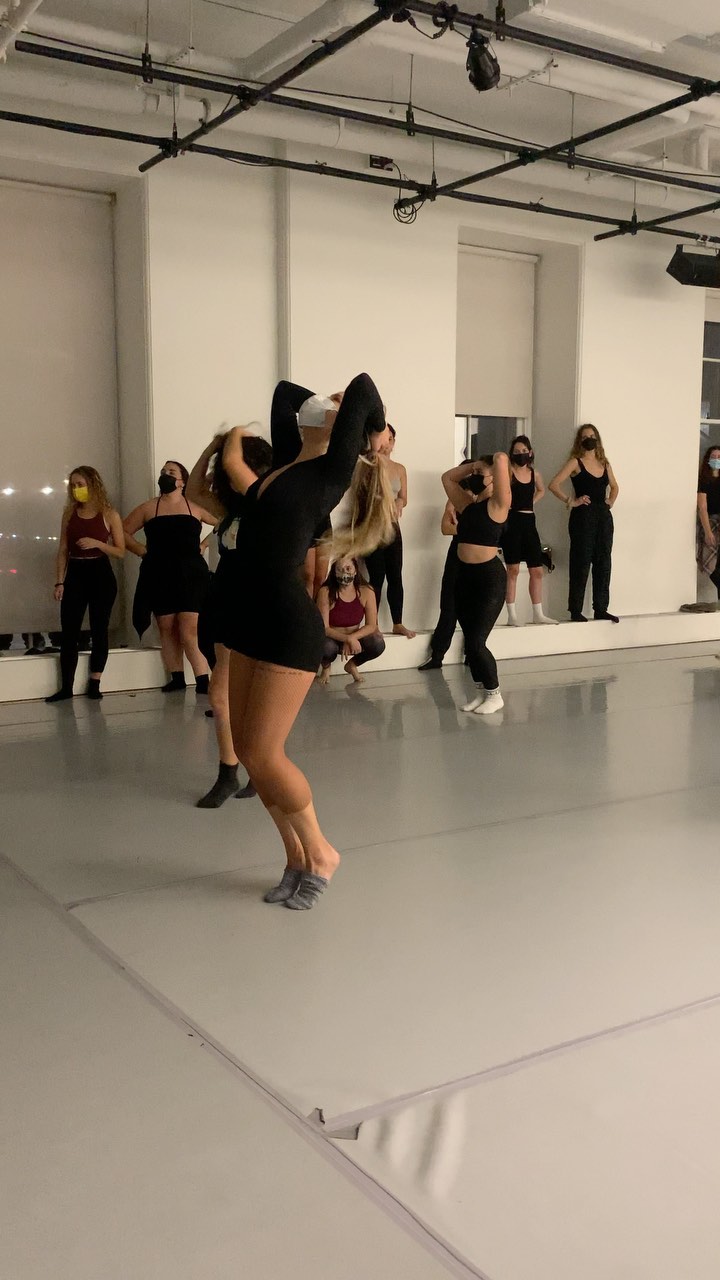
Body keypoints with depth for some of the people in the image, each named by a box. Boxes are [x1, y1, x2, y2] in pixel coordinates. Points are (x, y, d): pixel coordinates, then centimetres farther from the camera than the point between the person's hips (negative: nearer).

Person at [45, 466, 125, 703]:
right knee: (69, 631, -2)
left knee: (99, 630, 2)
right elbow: (63, 550, 6)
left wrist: (97, 543, -17)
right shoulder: (69, 513, 7)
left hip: (100, 575, -2)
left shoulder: (109, 515, -1)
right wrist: (59, 581, -2)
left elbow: (120, 552, -1)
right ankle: (66, 687, 1)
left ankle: (94, 684, 10)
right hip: (75, 575, 2)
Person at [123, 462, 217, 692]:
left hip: (191, 575, -2)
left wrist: (203, 544, 4)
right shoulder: (149, 508, 8)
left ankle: (203, 681, -9)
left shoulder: (195, 508, 5)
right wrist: (143, 551, 1)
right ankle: (176, 678, 17)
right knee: (167, 629, 7)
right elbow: (123, 532, 12)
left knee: (190, 632, -11)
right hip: (160, 577, 2)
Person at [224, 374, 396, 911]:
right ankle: (297, 857, 23)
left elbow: (361, 387, -13)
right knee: (246, 747, 9)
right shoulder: (286, 462, 14)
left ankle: (320, 853, 16)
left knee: (263, 753, -5)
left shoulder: (332, 471, -6)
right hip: (247, 618, 8)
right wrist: (326, 400, 24)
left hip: (290, 625, -8)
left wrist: (379, 432, 3)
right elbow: (283, 390, 27)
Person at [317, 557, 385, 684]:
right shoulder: (326, 592, -20)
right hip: (332, 639, -2)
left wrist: (352, 638, -29)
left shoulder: (366, 591, -12)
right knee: (326, 647, -38)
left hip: (355, 638, 3)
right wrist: (347, 639, -37)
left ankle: (352, 665, 7)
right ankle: (326, 667, 3)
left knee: (378, 644, -27)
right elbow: (324, 628, -23)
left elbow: (371, 625, -12)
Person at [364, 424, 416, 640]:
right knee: (377, 577, -4)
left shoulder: (400, 469, 8)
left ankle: (397, 624, 14)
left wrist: (398, 503, -8)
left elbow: (403, 499, 14)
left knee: (395, 576, 6)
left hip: (393, 526, 5)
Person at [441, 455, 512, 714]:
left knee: (476, 641, -7)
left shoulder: (498, 504, -7)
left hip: (490, 577, -7)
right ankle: (482, 692, 22)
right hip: (464, 576, 7)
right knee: (470, 641, 9)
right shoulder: (466, 504, 12)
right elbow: (447, 478, 25)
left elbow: (501, 459, -17)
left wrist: (497, 462, 3)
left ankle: (495, 695, 10)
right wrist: (472, 465, 16)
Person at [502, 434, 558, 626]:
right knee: (513, 570, -3)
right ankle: (512, 616, 3)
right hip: (512, 521, -6)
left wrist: (531, 502, 15)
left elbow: (541, 491, 29)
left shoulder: (534, 474, 10)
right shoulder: (509, 471, -7)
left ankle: (538, 615, 16)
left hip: (529, 521, 6)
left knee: (537, 570, 7)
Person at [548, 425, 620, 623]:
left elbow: (614, 486, 31)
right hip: (583, 517, -5)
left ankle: (601, 609, 13)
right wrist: (570, 501, -11)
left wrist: (610, 502, 15)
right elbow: (554, 484, -13)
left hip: (604, 516, 6)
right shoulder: (575, 462, -2)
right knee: (581, 564, -4)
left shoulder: (604, 464, 14)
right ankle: (575, 611, 2)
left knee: (603, 563, 6)